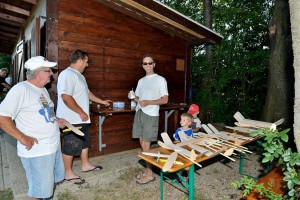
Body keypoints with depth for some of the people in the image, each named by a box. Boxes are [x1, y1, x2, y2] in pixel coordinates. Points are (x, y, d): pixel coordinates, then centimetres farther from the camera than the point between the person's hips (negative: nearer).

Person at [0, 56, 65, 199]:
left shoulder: (43, 89, 10)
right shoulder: (21, 89, -18)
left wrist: (55, 120, 7)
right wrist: (22, 138, -23)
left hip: (54, 146, 9)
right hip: (37, 151, -8)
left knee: (52, 182, 24)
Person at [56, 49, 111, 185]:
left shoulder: (79, 75, 14)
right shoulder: (68, 74, -20)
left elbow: (87, 93, 23)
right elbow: (66, 97, -29)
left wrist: (102, 101, 26)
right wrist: (81, 112, -23)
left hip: (81, 119, 10)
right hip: (72, 120, -10)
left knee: (85, 142, 20)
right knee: (71, 147, 4)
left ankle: (86, 165, 38)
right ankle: (68, 173, 22)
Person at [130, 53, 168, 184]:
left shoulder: (160, 80, -2)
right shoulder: (141, 81, 18)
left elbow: (165, 100, -7)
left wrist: (148, 102, -18)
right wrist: (132, 97, -1)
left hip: (151, 115, -6)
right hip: (139, 113, 7)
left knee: (146, 145, -5)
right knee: (142, 143, 10)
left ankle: (150, 174, 11)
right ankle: (148, 171, 24)